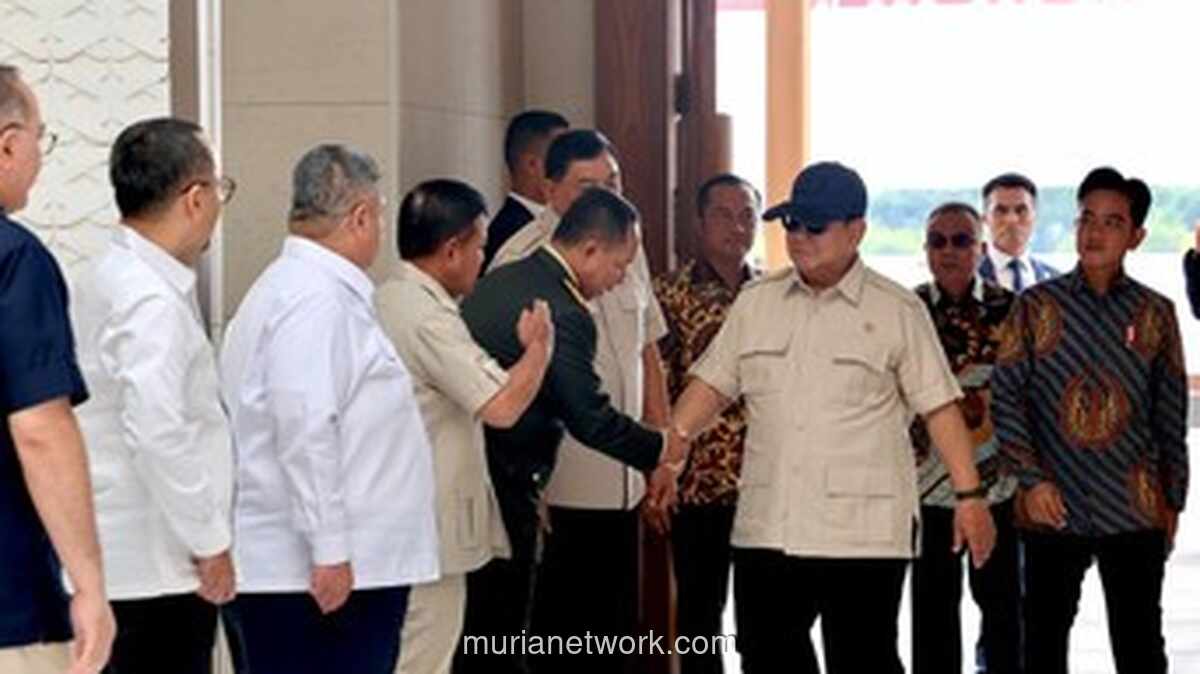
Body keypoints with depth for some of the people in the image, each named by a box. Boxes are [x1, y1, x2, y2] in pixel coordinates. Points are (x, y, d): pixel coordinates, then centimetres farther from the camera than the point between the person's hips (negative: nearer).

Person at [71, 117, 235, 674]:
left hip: (122, 559, 10)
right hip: (156, 566, -10)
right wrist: (210, 543, -16)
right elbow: (159, 436, -25)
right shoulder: (152, 301, -18)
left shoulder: (113, 277, 12)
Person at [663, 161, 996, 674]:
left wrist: (970, 494, -6)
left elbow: (939, 407, -2)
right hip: (766, 528, 4)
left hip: (862, 533, -4)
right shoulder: (755, 302, 9)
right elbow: (712, 386, 9)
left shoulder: (898, 311, -2)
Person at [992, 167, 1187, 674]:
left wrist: (1173, 499, 8)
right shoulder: (1036, 307, 1)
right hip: (1053, 509, 0)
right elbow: (1005, 397, -1)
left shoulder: (1154, 313, 3)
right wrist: (1031, 479, -10)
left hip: (1135, 512, 0)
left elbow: (1171, 416, 8)